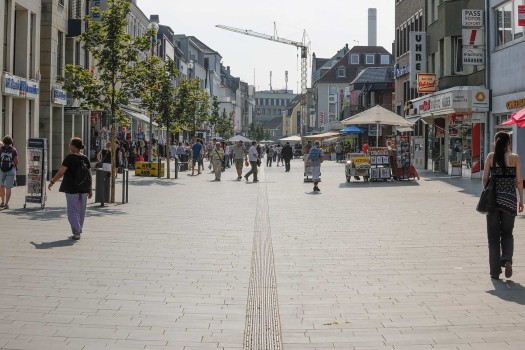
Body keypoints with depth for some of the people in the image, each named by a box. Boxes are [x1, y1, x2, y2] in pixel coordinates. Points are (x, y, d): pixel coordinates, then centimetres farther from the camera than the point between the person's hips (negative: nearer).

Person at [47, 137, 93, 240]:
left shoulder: (69, 158, -11)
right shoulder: (85, 159, 5)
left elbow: (61, 172, -10)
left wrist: (52, 182, 2)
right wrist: (90, 189, 14)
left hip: (72, 189, -5)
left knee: (73, 211, 0)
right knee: (81, 211, 14)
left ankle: (76, 232, -9)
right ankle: (78, 231, 24)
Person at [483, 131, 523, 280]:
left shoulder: (491, 156, 0)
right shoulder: (514, 157, -1)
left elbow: (485, 179, -3)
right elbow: (519, 181, -2)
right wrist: (521, 200, 6)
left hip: (493, 199, 0)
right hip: (509, 199, 0)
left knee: (493, 237, 8)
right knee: (507, 234, 16)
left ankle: (495, 271, 8)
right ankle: (507, 260, -9)